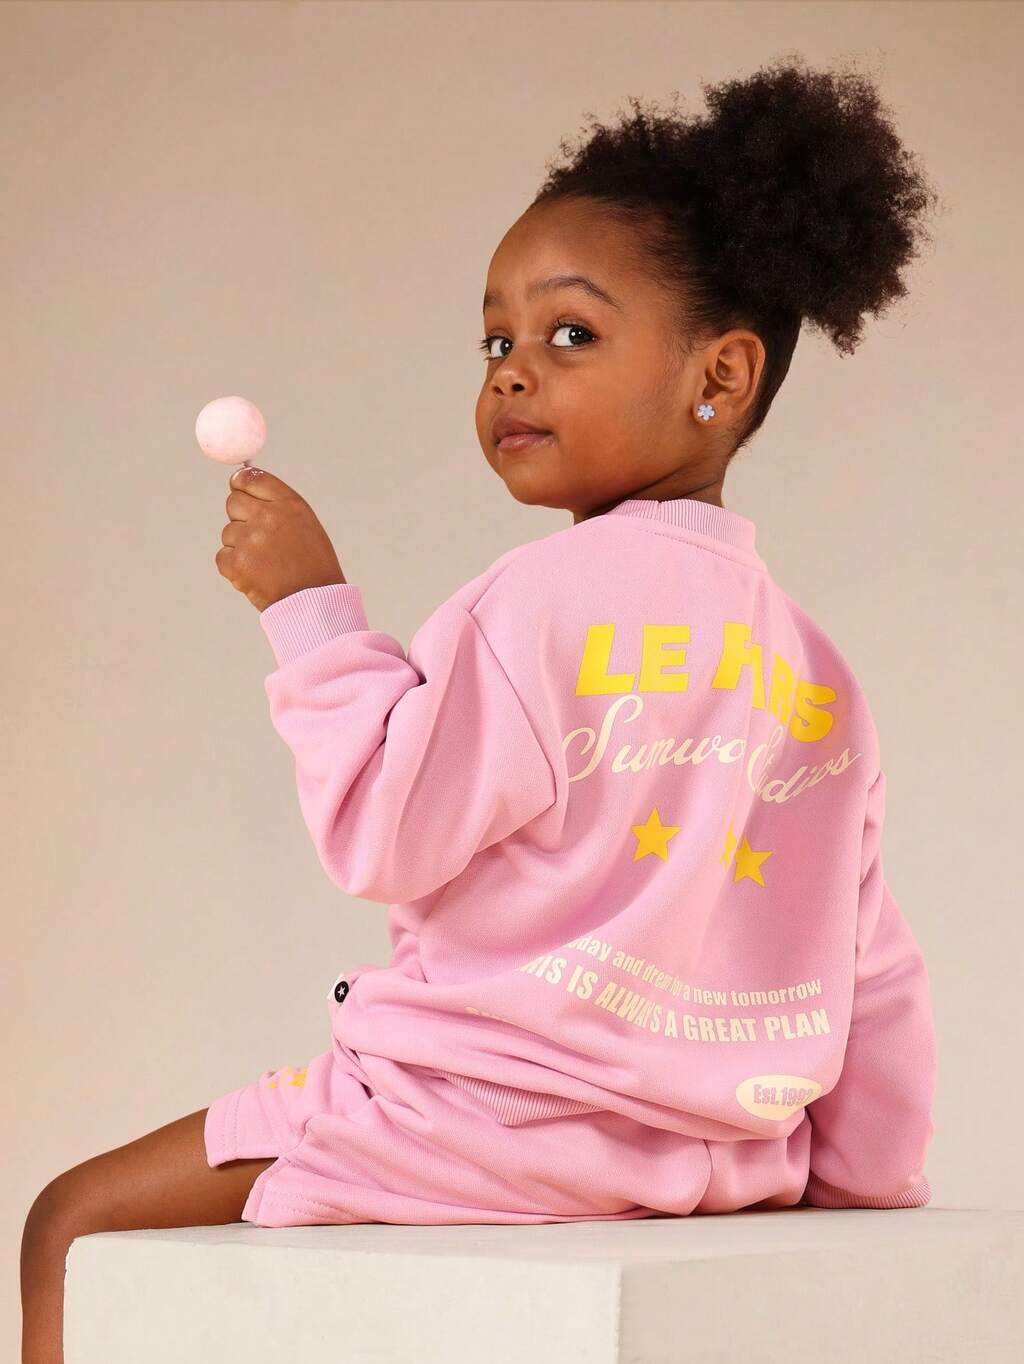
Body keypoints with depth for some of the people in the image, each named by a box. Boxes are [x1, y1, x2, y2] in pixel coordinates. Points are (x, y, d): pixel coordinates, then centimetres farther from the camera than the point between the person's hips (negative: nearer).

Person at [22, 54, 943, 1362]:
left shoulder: (546, 599, -12)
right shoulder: (815, 665, 10)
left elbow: (383, 837, -13)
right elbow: (873, 975, 14)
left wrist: (311, 610, -5)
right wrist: (871, 1182, 23)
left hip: (492, 1121, -8)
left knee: (80, 1222, 3)